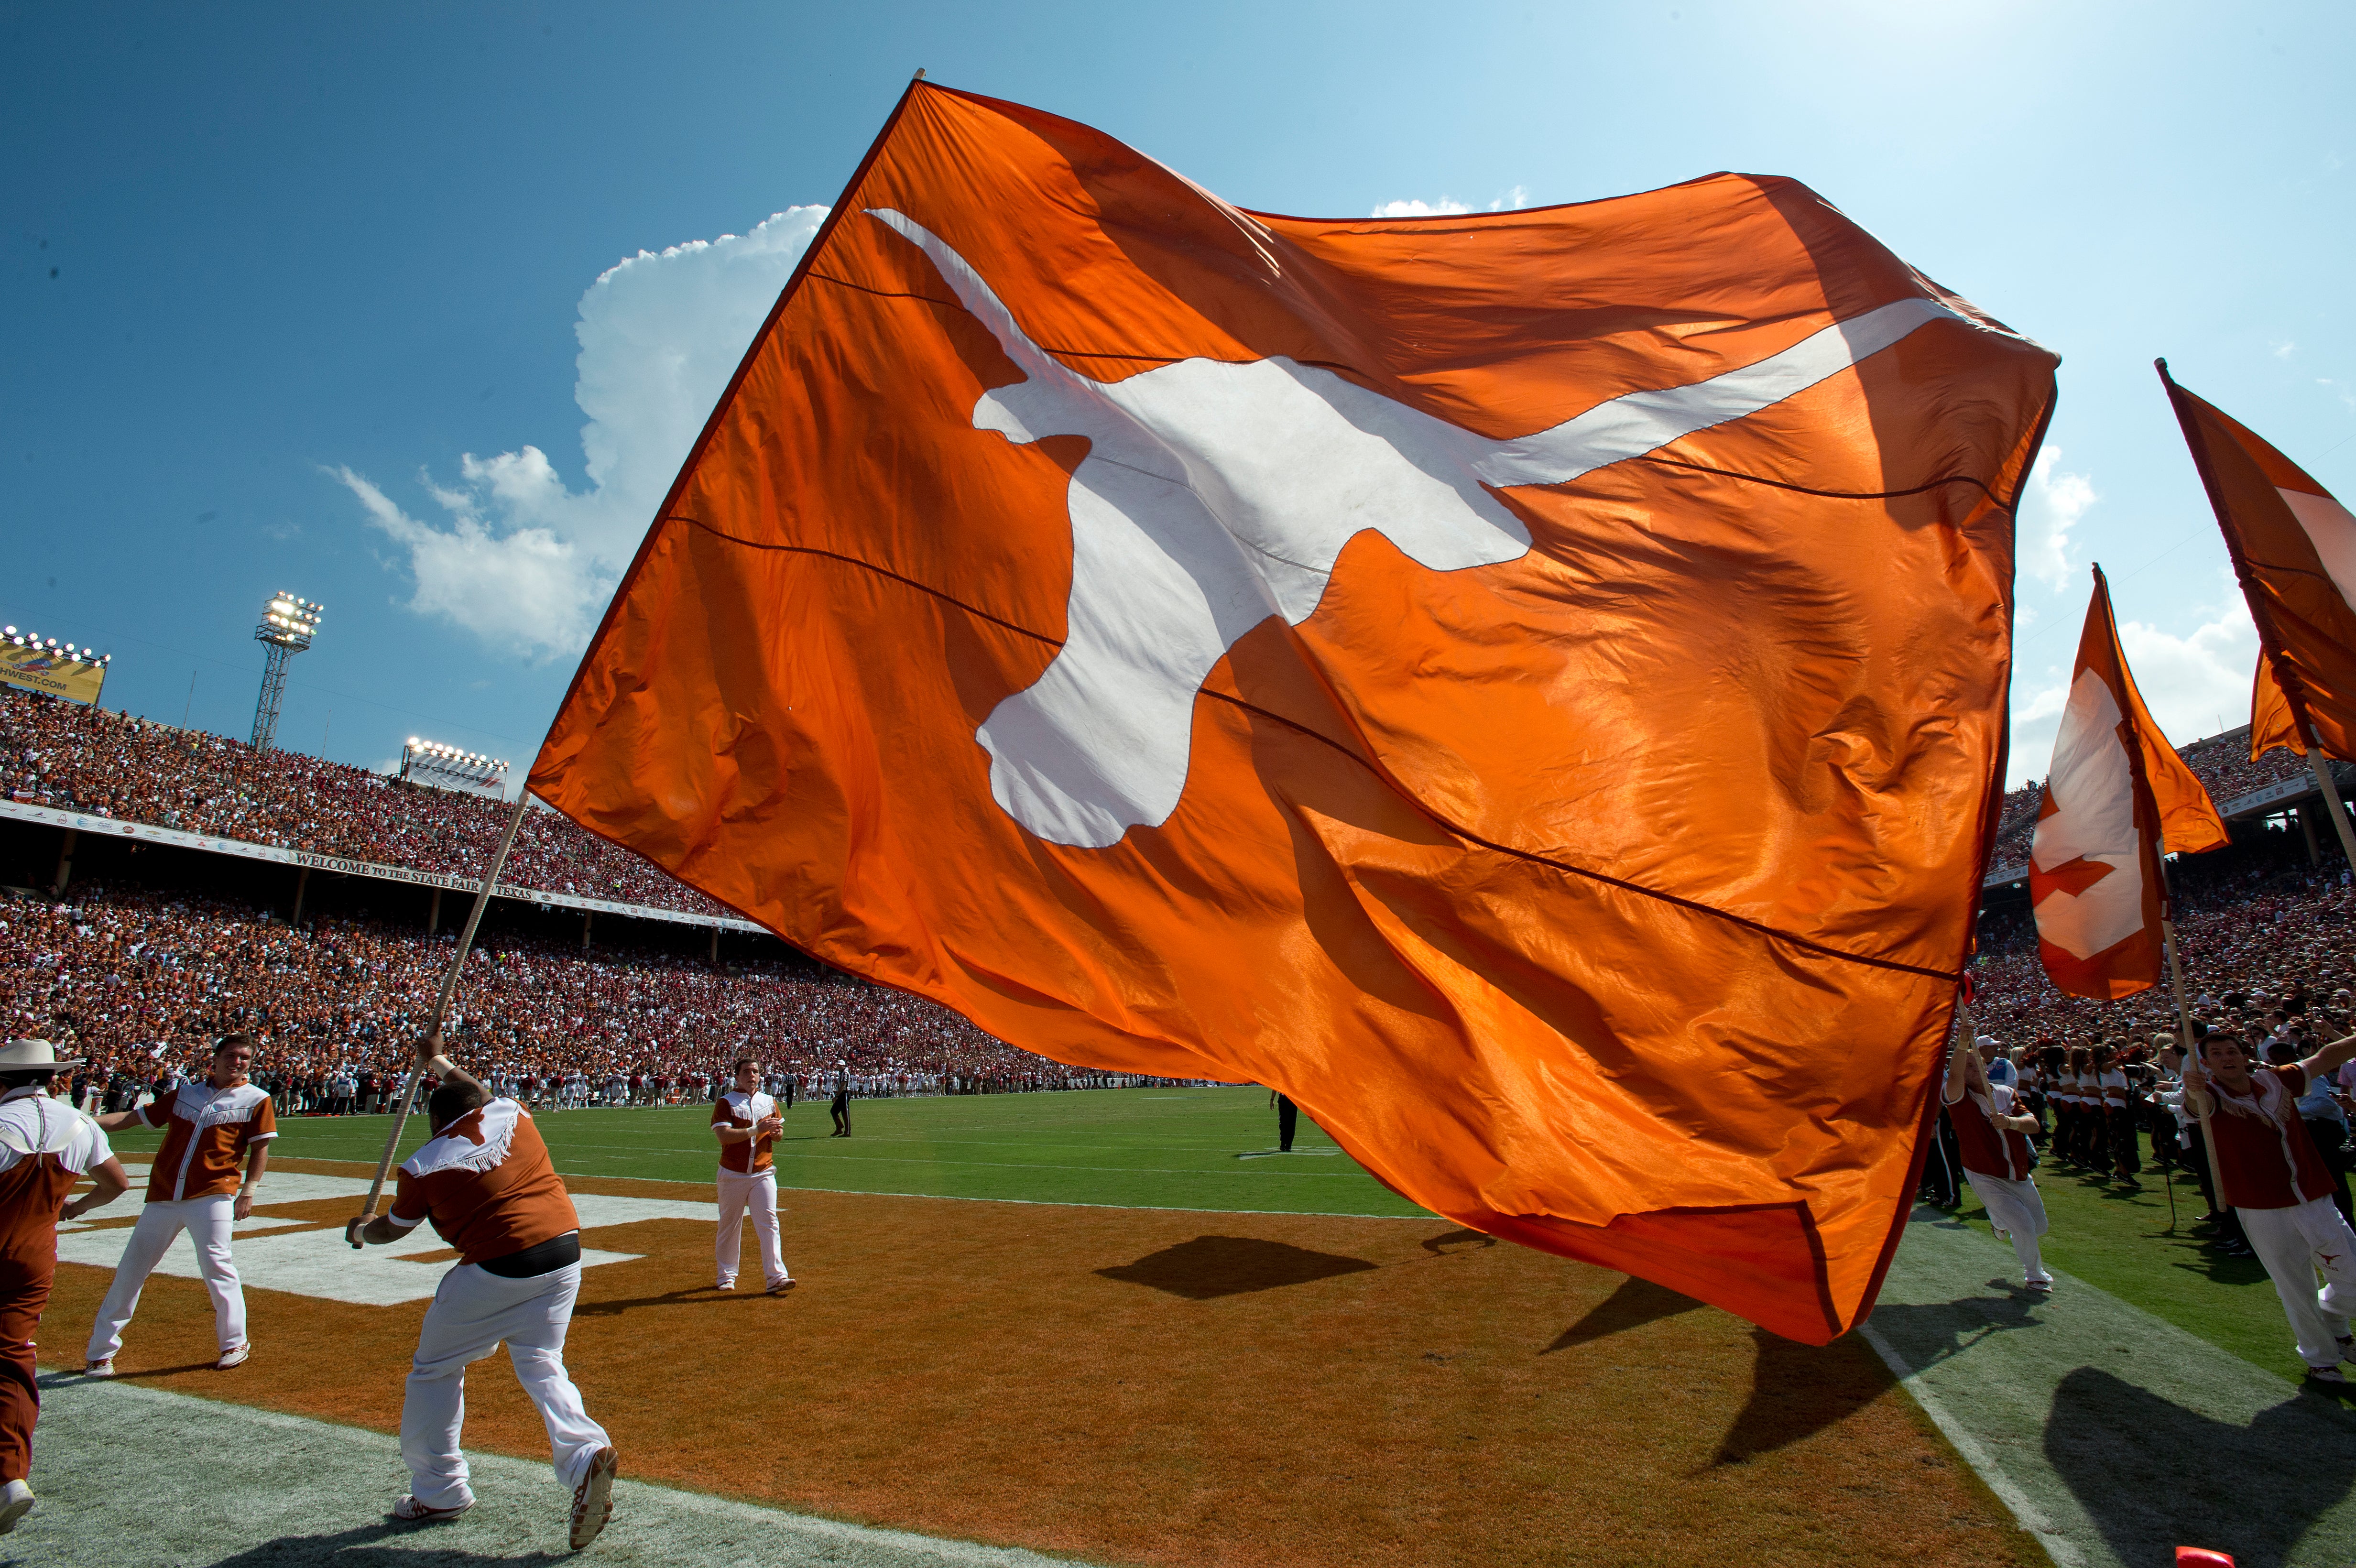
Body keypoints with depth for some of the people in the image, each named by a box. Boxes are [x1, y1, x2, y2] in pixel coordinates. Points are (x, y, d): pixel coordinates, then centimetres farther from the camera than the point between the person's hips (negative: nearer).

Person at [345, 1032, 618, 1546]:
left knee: (436, 1369, 21)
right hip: (564, 1253, 4)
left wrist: (359, 1233, 41)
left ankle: (440, 1491, 31)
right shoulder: (509, 1112, 6)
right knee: (542, 1365, 14)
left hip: (497, 1268, -4)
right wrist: (437, 1062, 45)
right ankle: (585, 1454, -7)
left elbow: (393, 1228, 19)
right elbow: (477, 1092, 32)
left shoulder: (424, 1165, 0)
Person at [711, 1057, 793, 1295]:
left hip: (763, 1173, 2)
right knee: (729, 1226, 10)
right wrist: (757, 1129, -26)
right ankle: (727, 1275, 28)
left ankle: (776, 1277, -10)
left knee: (768, 1222, -7)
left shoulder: (769, 1102, 10)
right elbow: (723, 1135, -17)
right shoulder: (725, 1103, -4)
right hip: (733, 1175, -2)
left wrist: (775, 1131, -9)